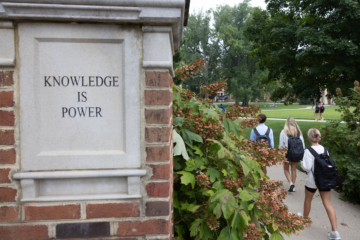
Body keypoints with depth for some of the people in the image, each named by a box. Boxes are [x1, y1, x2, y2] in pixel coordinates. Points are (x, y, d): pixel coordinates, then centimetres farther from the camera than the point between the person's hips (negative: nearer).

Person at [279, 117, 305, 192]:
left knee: (286, 169, 15)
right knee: (294, 169, 15)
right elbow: (303, 144, 3)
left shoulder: (284, 132, -9)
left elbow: (281, 144, -8)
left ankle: (290, 183, -3)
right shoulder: (299, 132, 0)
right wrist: (302, 155, 10)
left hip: (287, 153, -3)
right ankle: (293, 186, 20)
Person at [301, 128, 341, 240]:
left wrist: (302, 162, -1)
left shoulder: (308, 151, -17)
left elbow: (307, 167, -19)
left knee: (307, 200, 18)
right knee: (328, 204, 5)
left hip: (312, 180, -4)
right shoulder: (324, 149, 0)